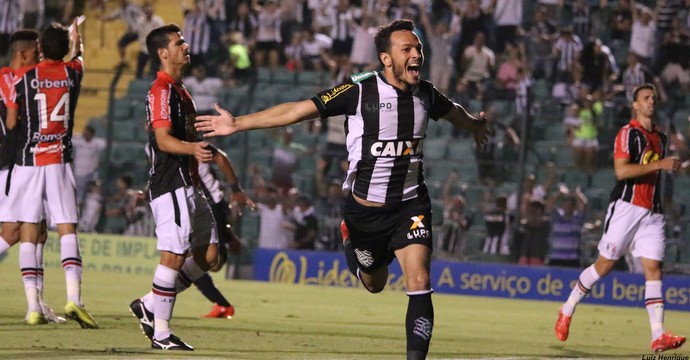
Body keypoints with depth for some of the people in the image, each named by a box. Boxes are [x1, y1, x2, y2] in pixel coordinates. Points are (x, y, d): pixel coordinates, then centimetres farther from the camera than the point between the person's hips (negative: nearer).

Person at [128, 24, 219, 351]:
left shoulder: (179, 90, 20)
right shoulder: (161, 90, -12)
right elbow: (163, 140, -23)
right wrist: (193, 148, -39)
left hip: (187, 183, 10)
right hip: (171, 185, -10)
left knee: (208, 254, 8)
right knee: (174, 256, -10)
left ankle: (150, 305, 14)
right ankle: (161, 333, -5)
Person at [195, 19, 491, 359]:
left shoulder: (425, 93, -1)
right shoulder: (360, 91, -16)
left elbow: (452, 110, 24)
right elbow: (299, 109, -16)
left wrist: (474, 124, 45)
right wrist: (238, 123, -18)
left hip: (410, 205, 2)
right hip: (365, 208, -2)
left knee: (419, 283, -16)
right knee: (374, 283, 17)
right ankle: (351, 244, 50)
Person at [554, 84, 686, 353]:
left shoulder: (660, 138, 19)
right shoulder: (628, 133, -5)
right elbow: (621, 170, -19)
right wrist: (659, 164, -20)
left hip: (652, 212, 6)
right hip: (626, 206, -6)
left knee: (654, 268, -5)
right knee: (605, 264, -3)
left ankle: (658, 336, -12)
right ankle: (567, 310, 15)